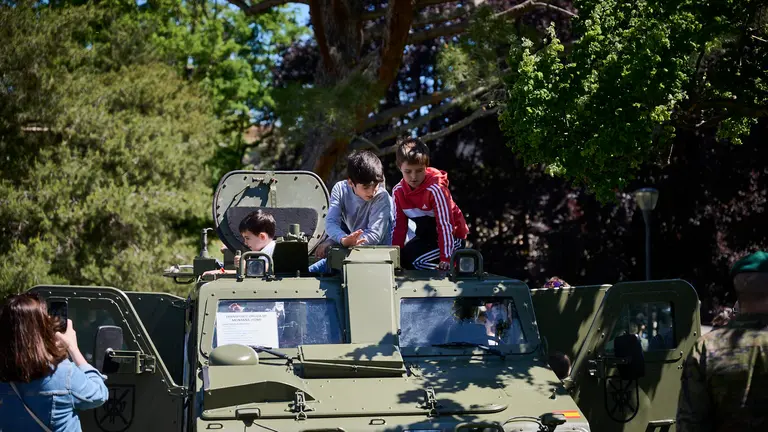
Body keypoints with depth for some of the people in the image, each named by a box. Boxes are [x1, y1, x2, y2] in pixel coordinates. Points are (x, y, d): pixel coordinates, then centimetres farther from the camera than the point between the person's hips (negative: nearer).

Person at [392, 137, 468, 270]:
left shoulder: (436, 189, -26)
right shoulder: (398, 191, -6)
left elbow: (445, 224, -27)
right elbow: (399, 224, -2)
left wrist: (446, 259, -30)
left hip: (452, 237, -7)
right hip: (425, 237, 7)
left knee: (416, 261, -26)